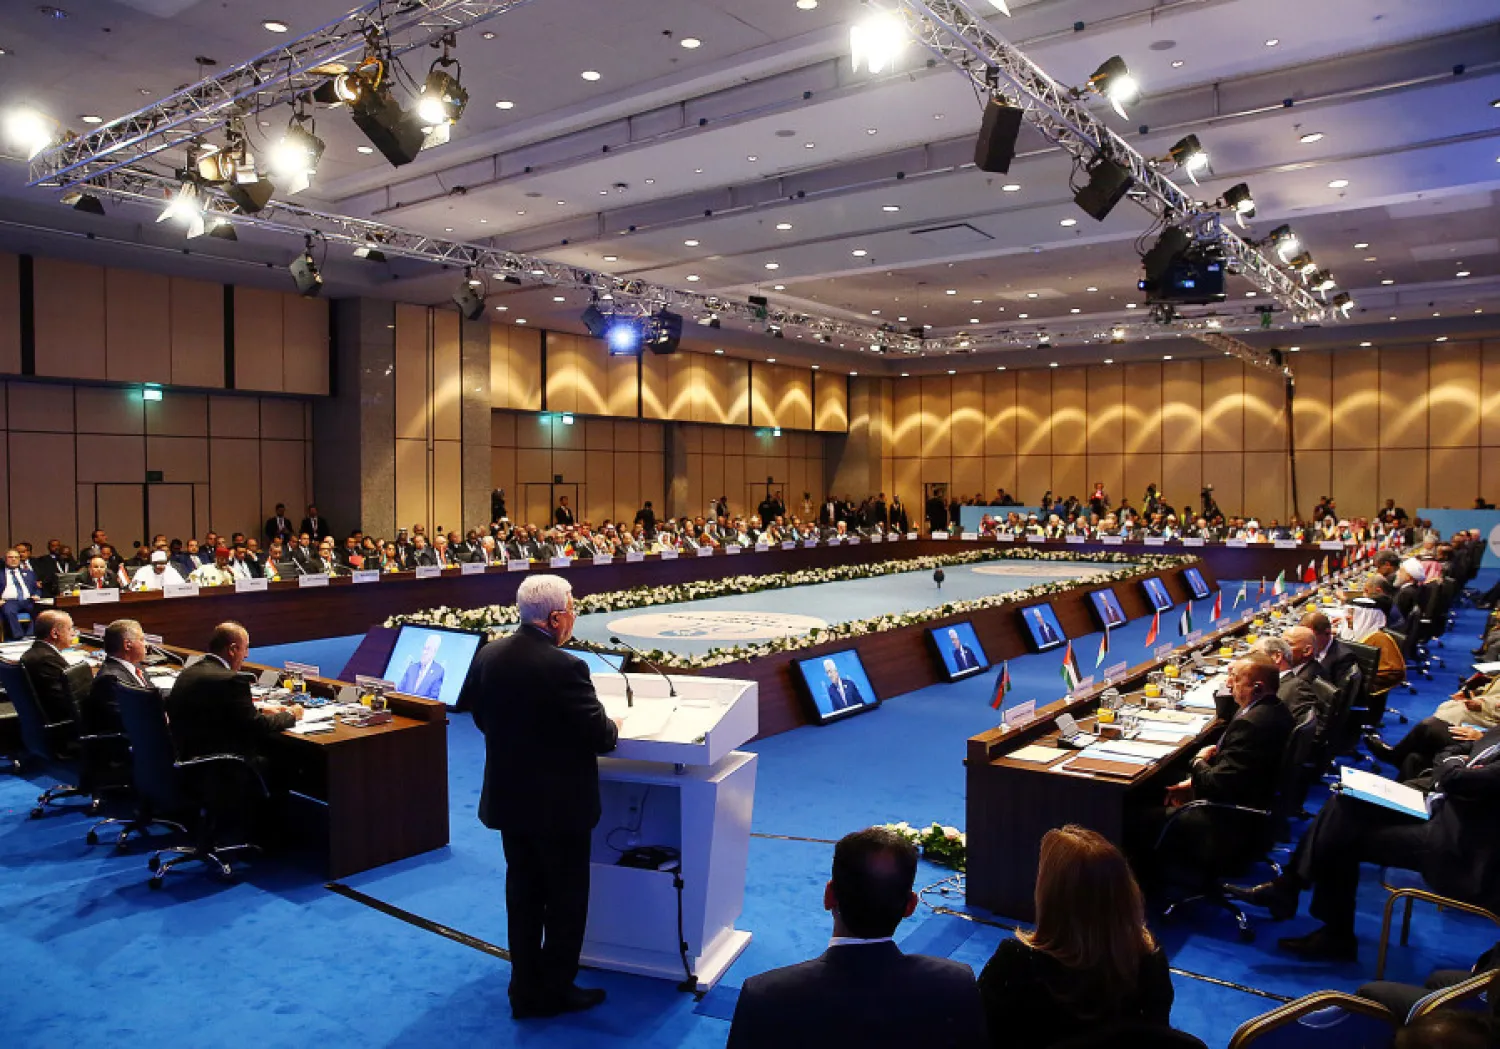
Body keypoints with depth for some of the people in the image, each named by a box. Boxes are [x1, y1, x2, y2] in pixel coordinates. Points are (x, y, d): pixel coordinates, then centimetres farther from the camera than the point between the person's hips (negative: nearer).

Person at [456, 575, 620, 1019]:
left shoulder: (488, 655, -4)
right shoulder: (565, 667, -25)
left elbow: (482, 718, 9)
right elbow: (600, 736, -19)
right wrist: (613, 725, 4)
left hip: (509, 798, 7)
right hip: (560, 804, -6)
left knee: (523, 895, 19)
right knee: (566, 899, 12)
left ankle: (525, 990, 29)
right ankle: (555, 992, 24)